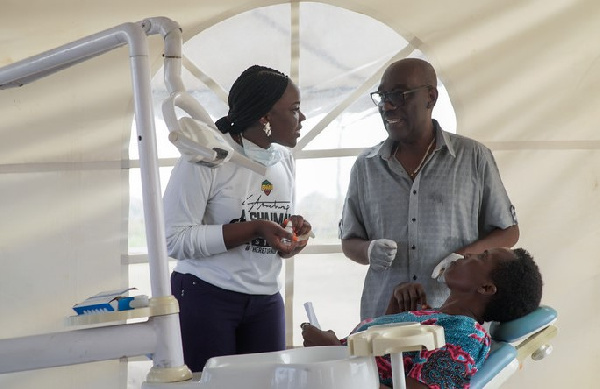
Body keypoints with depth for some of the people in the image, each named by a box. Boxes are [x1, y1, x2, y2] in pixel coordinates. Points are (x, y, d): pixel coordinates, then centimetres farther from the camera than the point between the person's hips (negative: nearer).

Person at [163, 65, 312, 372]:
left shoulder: (284, 159, 8)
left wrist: (293, 227, -4)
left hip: (266, 300, 6)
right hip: (206, 298, -6)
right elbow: (174, 240, -18)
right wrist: (255, 229, -24)